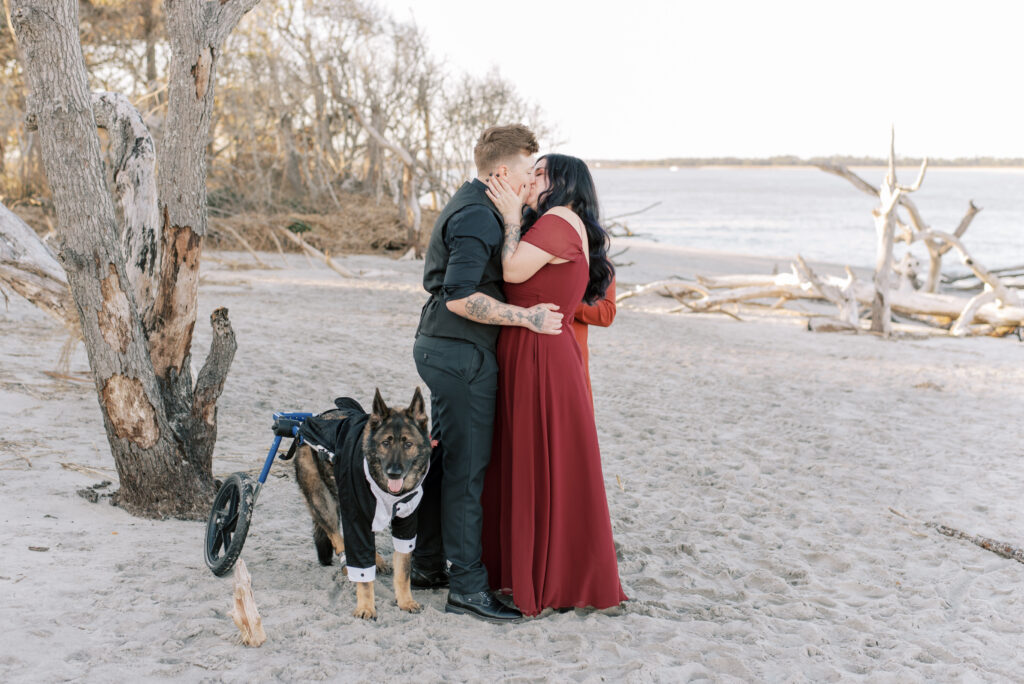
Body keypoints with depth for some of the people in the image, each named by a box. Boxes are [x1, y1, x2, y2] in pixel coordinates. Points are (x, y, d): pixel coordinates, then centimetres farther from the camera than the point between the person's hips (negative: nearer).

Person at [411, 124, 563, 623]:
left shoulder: (469, 205, 16)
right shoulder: (478, 217, -18)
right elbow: (460, 298, -26)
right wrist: (526, 316, -21)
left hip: (440, 346, 11)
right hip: (462, 354, -11)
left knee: (444, 459, 16)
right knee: (466, 468, -6)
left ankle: (426, 565, 26)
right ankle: (467, 585, 0)